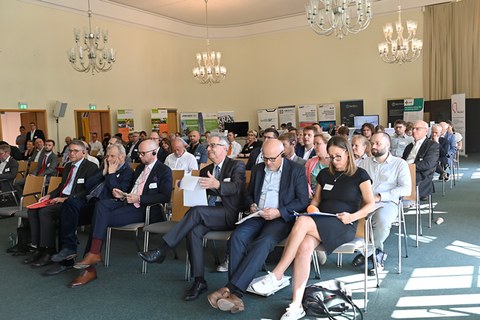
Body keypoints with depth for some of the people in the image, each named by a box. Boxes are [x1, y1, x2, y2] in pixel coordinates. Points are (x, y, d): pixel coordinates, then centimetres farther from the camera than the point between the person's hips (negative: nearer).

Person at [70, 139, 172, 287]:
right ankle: (92, 253, -27)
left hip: (142, 208, -7)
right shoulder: (140, 168, 23)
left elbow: (165, 197, -13)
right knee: (101, 204, -22)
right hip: (128, 202, 7)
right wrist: (123, 194, 8)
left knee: (104, 218, -24)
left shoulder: (164, 171, -2)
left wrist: (139, 198, -17)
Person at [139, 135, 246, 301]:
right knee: (194, 230, -28)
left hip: (228, 214, -5)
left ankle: (162, 251, -28)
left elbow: (237, 187, -14)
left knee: (197, 211, -31)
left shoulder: (237, 166, 4)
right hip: (207, 214, 5)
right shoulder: (205, 170, 23)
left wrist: (217, 184, -33)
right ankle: (199, 280, -23)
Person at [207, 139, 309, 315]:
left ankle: (231, 288, -37)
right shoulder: (257, 169, 16)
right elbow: (249, 194, 24)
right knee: (237, 237, -27)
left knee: (263, 242, -35)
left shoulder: (297, 170, 2)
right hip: (257, 216, 4)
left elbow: (303, 200, -3)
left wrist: (279, 212, -16)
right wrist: (252, 205, -1)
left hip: (282, 218, -4)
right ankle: (236, 294, -33)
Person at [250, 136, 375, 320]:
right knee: (304, 247, -33)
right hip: (320, 223, 4)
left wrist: (352, 217, -14)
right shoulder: (325, 174, 19)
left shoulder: (360, 175, 6)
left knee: (302, 222, -35)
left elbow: (370, 205, 2)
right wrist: (312, 208, 1)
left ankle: (276, 276, -29)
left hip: (343, 226, -4)